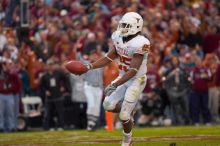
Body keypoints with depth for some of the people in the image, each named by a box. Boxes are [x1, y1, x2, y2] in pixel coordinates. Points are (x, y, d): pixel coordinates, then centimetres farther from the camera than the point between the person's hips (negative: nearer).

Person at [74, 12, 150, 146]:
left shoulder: (139, 44, -26)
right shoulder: (119, 38, -2)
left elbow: (133, 71, -29)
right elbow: (109, 58, 7)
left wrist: (115, 85, -34)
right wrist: (89, 67, -4)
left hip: (137, 80, -7)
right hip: (123, 77, 7)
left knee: (124, 115, -5)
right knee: (108, 105, -4)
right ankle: (129, 110, 25)